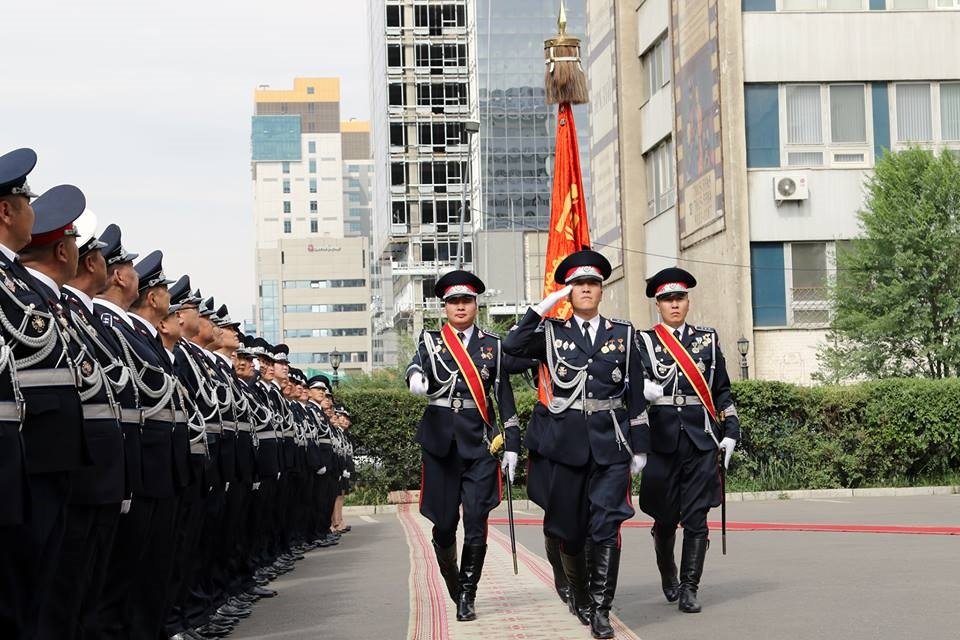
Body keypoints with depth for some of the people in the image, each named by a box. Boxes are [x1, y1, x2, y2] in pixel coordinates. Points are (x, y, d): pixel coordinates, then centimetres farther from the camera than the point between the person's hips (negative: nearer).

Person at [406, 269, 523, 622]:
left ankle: (467, 596, 2)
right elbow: (416, 366, -14)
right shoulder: (430, 340, 7)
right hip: (440, 442, 0)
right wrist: (416, 379, -38)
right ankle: (453, 584, 28)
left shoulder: (493, 345, 9)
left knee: (476, 524, -8)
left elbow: (505, 397, 8)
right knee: (443, 523, 4)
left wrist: (511, 444, 2)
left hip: (479, 442, 0)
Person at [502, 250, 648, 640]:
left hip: (611, 443, 0)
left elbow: (635, 394, 9)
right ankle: (580, 596, 28)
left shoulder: (622, 334, 9)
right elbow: (513, 346, -12)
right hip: (567, 442, 1)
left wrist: (639, 447, 6)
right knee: (568, 529, 9)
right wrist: (545, 305, -9)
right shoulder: (552, 333, 7)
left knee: (606, 528, -9)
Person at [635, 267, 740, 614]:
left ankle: (689, 589, 2)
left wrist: (730, 430, 7)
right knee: (664, 518, 7)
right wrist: (644, 389, -29)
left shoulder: (708, 339, 11)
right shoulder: (643, 341, 6)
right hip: (661, 440, -1)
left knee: (696, 518, -4)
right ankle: (668, 577, 31)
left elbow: (721, 390, 14)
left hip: (701, 442, 1)